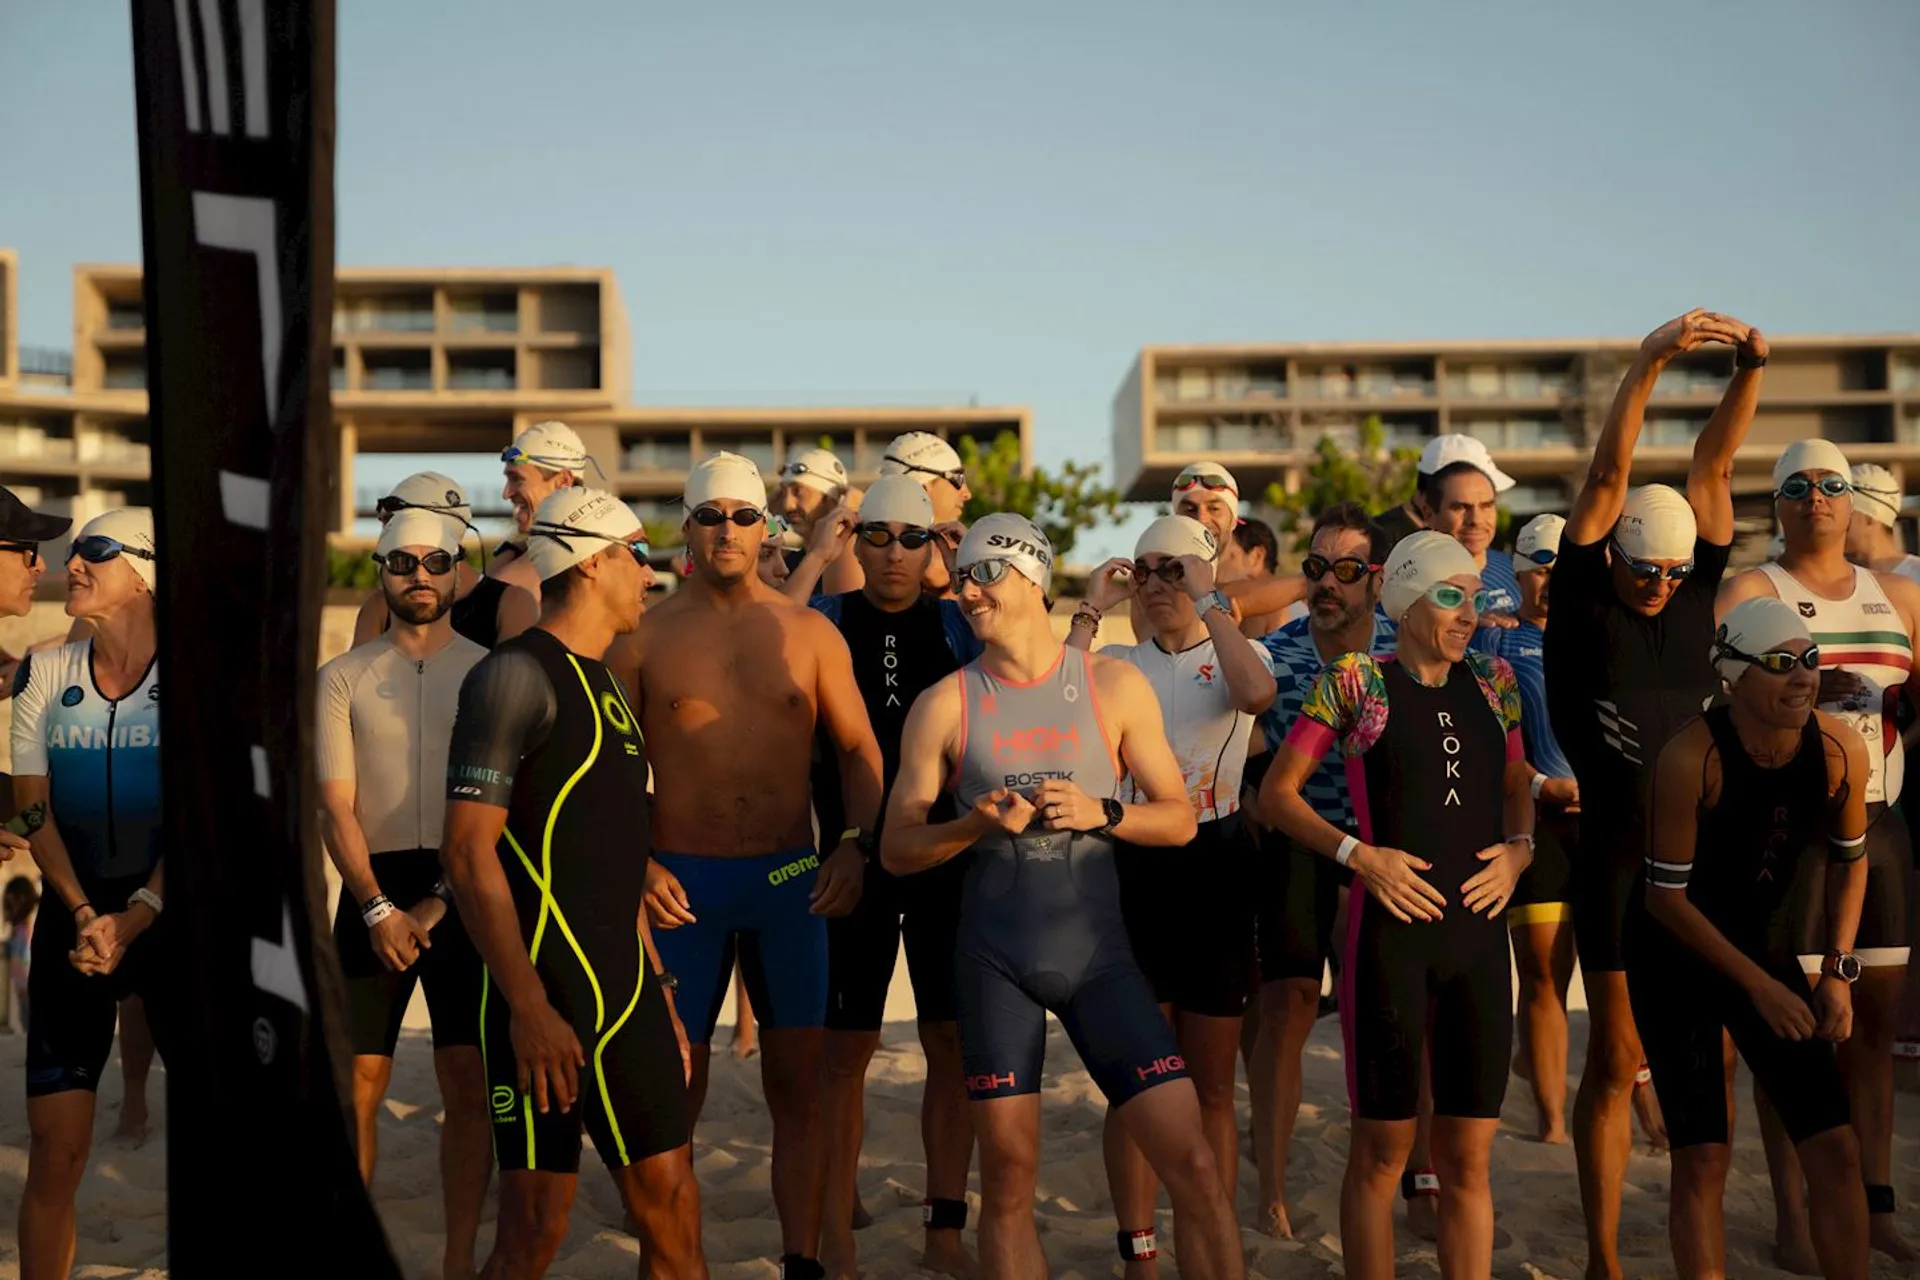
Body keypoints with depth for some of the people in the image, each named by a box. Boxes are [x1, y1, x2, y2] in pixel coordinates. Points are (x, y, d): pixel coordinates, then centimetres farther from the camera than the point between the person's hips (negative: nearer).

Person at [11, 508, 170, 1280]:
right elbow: (33, 808, 0)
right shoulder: (47, 674, 4)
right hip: (73, 918, 2)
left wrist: (134, 919, -18)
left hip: (168, 916, -2)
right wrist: (85, 915, -13)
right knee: (55, 1150, -1)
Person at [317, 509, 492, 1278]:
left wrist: (439, 901, -9)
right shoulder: (343, 678, 7)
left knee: (470, 1080, -2)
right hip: (373, 890, 1)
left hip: (466, 889, -1)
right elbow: (336, 806, 1)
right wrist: (377, 908, -11)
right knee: (359, 1078, 1)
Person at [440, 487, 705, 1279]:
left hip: (627, 990, 8)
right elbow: (468, 851, -17)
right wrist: (529, 1008, -22)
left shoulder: (606, 687, 17)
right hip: (547, 995, -8)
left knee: (672, 1212, 8)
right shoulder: (519, 675, -11)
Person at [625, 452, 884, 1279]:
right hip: (683, 880, -1)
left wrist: (855, 843, -7)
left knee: (799, 1083, 3)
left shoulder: (809, 633, 6)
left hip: (790, 877, 1)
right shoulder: (647, 636, 3)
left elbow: (859, 749, 7)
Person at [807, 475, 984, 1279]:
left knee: (952, 1041, 4)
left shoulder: (959, 626, 5)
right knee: (847, 1047, 2)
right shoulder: (824, 623, 1)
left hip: (947, 858, 1)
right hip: (854, 858, -1)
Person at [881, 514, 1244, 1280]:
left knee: (1192, 1163, -6)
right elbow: (896, 848, 3)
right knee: (1008, 1179, 6)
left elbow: (1179, 819, 6)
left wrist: (1100, 812, -13)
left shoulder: (1115, 686, 2)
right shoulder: (944, 705, 1)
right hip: (995, 957, 0)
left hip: (1098, 950, 0)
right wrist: (974, 824, -15)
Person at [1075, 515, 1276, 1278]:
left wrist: (1207, 602, -18)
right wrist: (1091, 612, -9)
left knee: (1211, 1088, 9)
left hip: (1214, 867, -1)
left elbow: (1256, 693, -24)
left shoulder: (1235, 655, 2)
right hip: (1131, 869, 2)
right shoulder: (1117, 662, 9)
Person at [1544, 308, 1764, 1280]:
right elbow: (1606, 481, -11)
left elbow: (1711, 469, 4)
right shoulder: (1583, 607, -2)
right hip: (1618, 854, -4)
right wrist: (1647, 366, -18)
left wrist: (1751, 368, -4)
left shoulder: (1694, 598, 8)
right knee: (1614, 1061, 2)